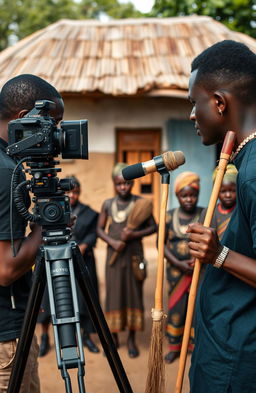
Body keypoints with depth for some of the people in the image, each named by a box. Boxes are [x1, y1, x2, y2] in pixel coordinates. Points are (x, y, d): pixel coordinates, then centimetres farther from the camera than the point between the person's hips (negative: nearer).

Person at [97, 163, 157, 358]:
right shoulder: (108, 204, 3)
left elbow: (153, 227, 1)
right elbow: (100, 229, 6)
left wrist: (135, 234, -15)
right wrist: (112, 242, -12)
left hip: (134, 254, -1)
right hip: (114, 254, 1)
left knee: (134, 293, 4)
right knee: (114, 294, 5)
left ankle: (132, 339, 17)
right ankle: (114, 337, 21)